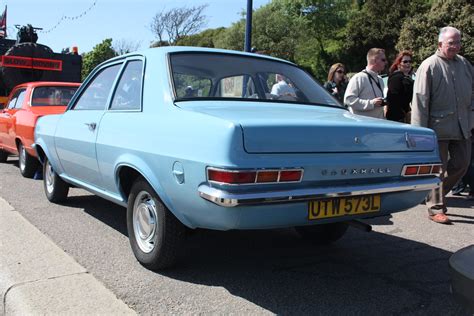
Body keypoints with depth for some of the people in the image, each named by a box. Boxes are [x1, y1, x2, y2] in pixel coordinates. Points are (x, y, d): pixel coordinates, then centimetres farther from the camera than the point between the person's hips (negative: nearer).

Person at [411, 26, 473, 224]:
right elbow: (420, 100, -11)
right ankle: (435, 208, 12)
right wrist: (420, 130, -15)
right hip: (438, 126, -6)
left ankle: (434, 194, 30)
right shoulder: (429, 66, -7)